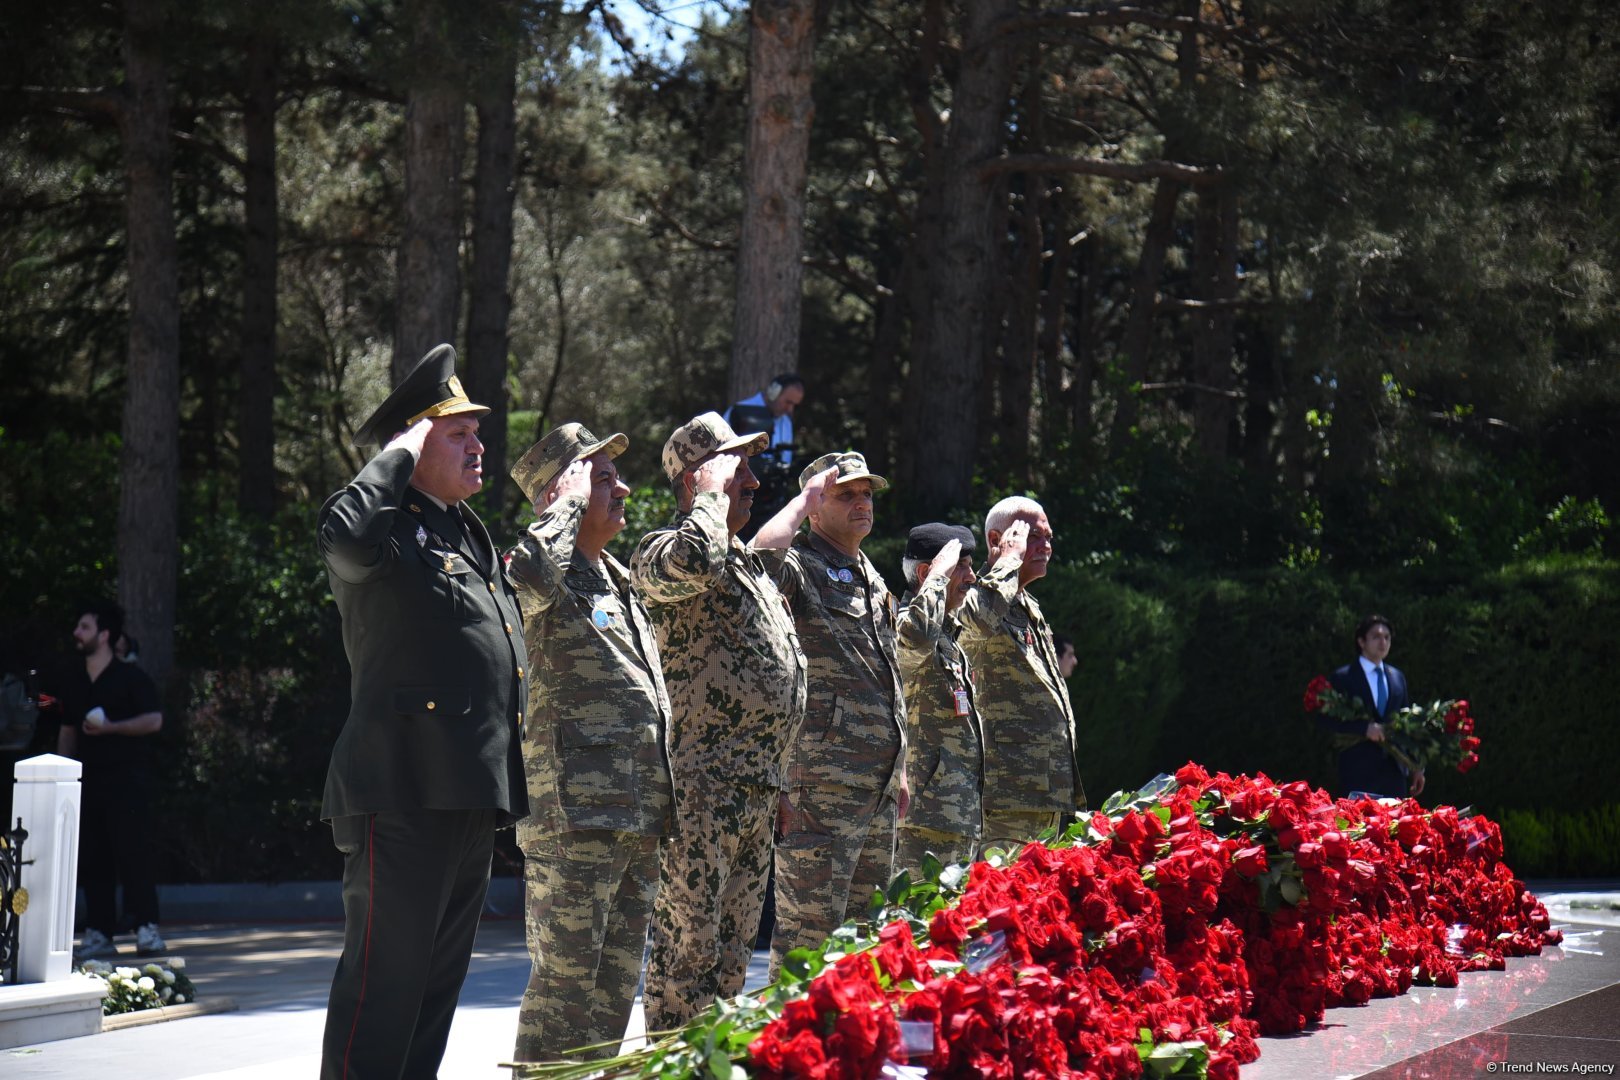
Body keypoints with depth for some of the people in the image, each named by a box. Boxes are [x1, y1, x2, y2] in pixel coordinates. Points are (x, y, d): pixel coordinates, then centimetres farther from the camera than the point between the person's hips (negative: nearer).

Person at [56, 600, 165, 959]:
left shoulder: (131, 677, -2)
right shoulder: (75, 683, 17)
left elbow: (154, 720, -10)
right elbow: (68, 732, 21)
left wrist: (110, 727, -18)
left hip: (128, 778, -6)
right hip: (89, 778, 7)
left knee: (132, 851, -12)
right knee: (91, 858, 4)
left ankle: (147, 928, -12)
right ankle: (98, 932, 7)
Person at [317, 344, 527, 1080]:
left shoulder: (469, 536, 22)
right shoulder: (390, 531, -6)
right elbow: (344, 535, -32)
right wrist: (399, 453, -18)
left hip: (471, 796, 10)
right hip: (405, 791, -10)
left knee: (441, 971, 13)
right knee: (385, 969, -10)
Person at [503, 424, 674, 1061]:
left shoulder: (620, 585, 22)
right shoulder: (547, 579, -6)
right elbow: (533, 574, -34)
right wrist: (569, 503, -16)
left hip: (640, 818, 9)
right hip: (575, 816, -9)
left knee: (617, 982, 11)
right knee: (565, 980, -10)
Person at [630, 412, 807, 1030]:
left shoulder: (750, 563, 22)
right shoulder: (664, 549, -7)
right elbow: (694, 562, -33)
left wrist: (777, 779, 25)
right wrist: (713, 494, -15)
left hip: (756, 791, 9)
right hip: (702, 785, -9)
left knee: (732, 948, 12)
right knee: (686, 946, -9)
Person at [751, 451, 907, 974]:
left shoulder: (872, 580, 21)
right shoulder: (800, 568, -6)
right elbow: (762, 554, -33)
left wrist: (898, 770, 25)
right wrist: (804, 500, -17)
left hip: (879, 787, 9)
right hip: (822, 782, -9)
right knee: (811, 929, -9)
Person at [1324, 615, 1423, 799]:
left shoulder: (1397, 677, 15)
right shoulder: (1343, 678, -2)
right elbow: (1324, 718, -9)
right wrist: (1364, 728, -20)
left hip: (1394, 769, 5)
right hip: (1358, 771, -5)